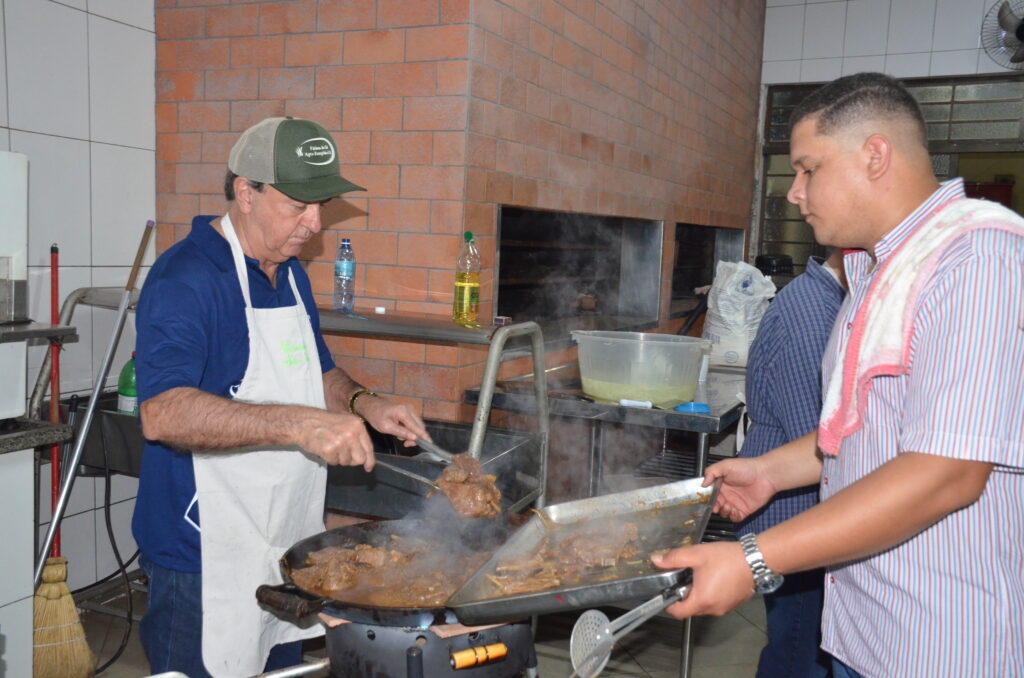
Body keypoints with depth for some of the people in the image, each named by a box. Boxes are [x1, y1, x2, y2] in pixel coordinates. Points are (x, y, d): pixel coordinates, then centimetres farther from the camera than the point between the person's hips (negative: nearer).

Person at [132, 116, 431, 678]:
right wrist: (298, 424, -40)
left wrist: (362, 404, 0)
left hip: (290, 545, 8)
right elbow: (163, 414, -32)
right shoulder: (186, 277, -19)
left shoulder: (291, 273, 9)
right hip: (208, 562, -8)